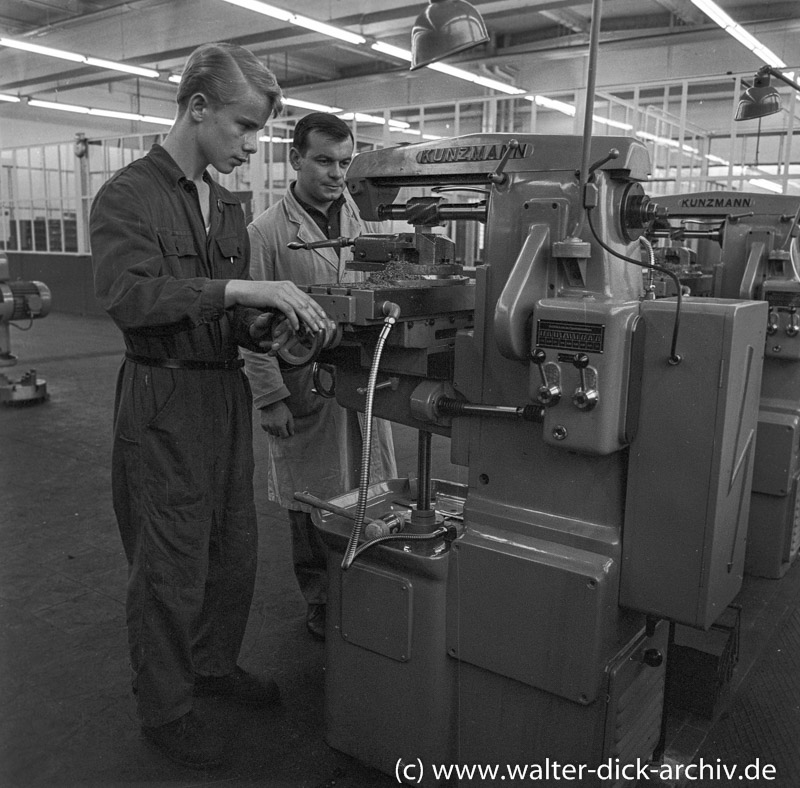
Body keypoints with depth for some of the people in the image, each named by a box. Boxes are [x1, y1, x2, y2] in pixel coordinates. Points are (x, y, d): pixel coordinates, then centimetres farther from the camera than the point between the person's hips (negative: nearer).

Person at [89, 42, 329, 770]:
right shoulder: (126, 197, -9)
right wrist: (243, 289, -31)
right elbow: (126, 293, -26)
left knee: (235, 552, 17)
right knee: (170, 567, 4)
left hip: (227, 394, 7)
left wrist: (265, 331, -2)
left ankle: (215, 663, 40)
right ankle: (163, 708, 25)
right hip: (163, 402, -7)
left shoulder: (227, 206, 14)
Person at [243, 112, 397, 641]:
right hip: (303, 389, -4)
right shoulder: (267, 231, -5)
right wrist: (269, 397, -11)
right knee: (311, 503, 7)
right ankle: (321, 601, 27)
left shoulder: (359, 222, 10)